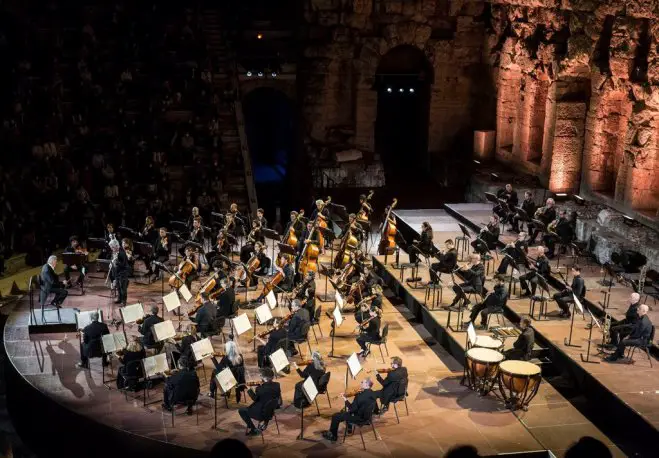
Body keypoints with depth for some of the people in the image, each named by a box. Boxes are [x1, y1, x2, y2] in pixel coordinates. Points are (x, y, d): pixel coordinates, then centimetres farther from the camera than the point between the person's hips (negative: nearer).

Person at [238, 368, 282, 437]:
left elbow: (255, 399, -8)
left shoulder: (260, 389, -26)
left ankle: (253, 430, 13)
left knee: (241, 410, 11)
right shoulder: (277, 385, -12)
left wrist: (249, 390, 7)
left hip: (261, 414, -7)